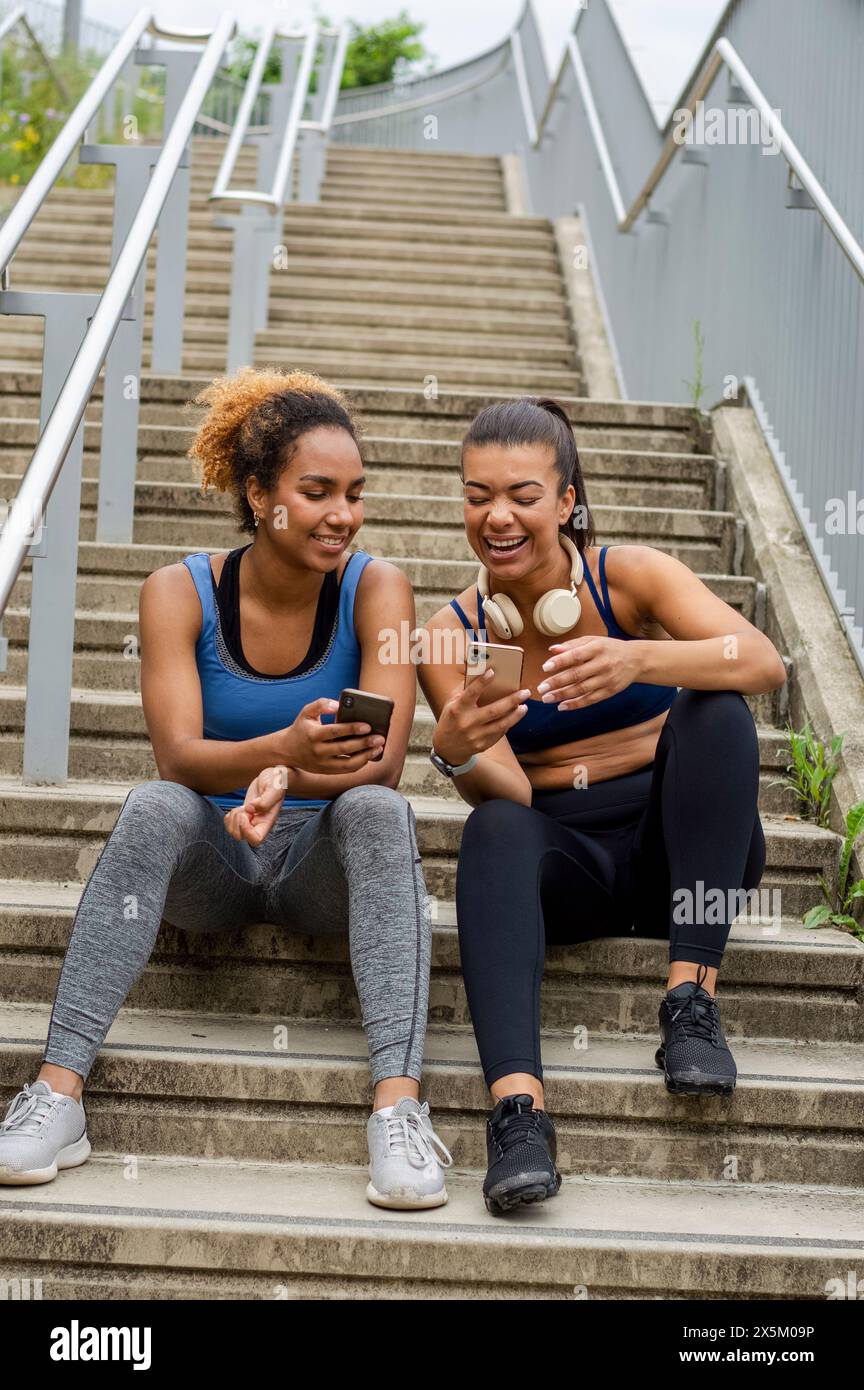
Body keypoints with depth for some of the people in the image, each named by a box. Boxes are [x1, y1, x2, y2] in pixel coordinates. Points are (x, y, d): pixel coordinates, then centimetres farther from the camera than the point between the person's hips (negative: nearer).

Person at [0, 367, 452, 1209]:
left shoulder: (375, 589, -7)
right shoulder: (181, 592, -7)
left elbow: (383, 763, -17)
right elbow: (177, 755, -19)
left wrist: (285, 782, -38)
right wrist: (283, 749, -40)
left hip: (325, 858, 0)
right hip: (210, 860, 0)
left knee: (379, 810, -31)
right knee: (155, 807, -31)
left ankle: (398, 1104, -39)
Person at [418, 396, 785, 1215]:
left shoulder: (629, 576, -6)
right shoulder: (452, 635, -2)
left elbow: (765, 663, -23)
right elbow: (508, 793, -12)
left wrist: (639, 661, -41)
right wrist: (456, 751, -35)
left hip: (675, 842, 0)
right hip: (567, 861, 0)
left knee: (714, 709, -26)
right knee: (494, 830, -31)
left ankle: (692, 999, -28)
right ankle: (516, 1103, -48)